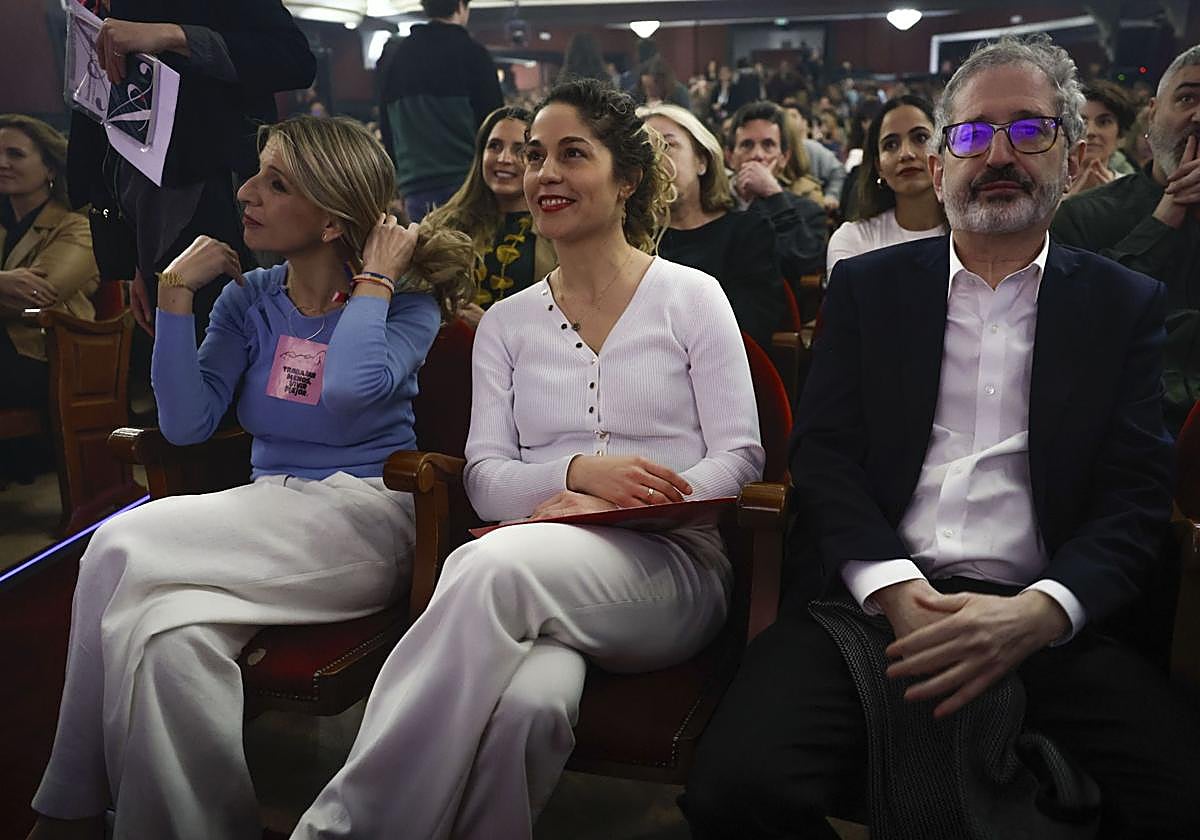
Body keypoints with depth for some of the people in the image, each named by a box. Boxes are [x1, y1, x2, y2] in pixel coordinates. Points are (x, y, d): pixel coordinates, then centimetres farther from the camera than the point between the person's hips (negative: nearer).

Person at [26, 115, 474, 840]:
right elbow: (186, 424, 2)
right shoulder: (248, 299, 12)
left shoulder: (405, 301, 0)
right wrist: (178, 293, 0)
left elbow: (352, 386, -24)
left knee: (123, 545, -23)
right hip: (268, 514, 5)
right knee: (172, 634, -31)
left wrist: (374, 281, -9)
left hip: (363, 519, -4)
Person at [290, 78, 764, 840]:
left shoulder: (691, 297, 9)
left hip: (669, 566, -1)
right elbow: (486, 478, 7)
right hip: (540, 575, 2)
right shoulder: (506, 324, 17)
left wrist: (616, 505, -15)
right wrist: (578, 471, -16)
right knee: (529, 700, -38)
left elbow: (739, 458, 2)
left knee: (497, 563, -36)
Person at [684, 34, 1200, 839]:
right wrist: (896, 591, -14)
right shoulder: (866, 285, 14)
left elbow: (1136, 498, 4)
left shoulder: (1126, 304, 13)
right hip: (870, 600, 0)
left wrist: (1038, 614, -16)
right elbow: (823, 453, 4)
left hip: (1040, 615, 1)